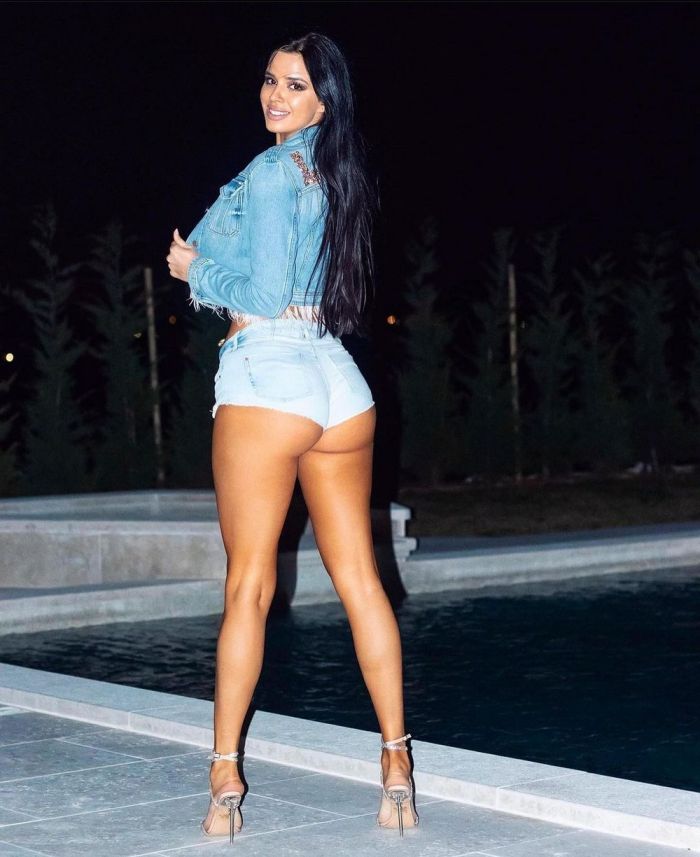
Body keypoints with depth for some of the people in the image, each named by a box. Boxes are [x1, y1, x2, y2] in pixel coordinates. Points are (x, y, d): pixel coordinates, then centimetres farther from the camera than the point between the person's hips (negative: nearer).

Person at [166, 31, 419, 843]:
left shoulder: (270, 171, -6)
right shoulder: (339, 176, 18)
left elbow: (263, 293, -11)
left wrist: (195, 269, 4)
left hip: (264, 379, -7)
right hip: (341, 382, 7)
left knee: (248, 585, -2)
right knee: (359, 579, 7)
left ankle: (225, 776, 3)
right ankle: (397, 762, 6)